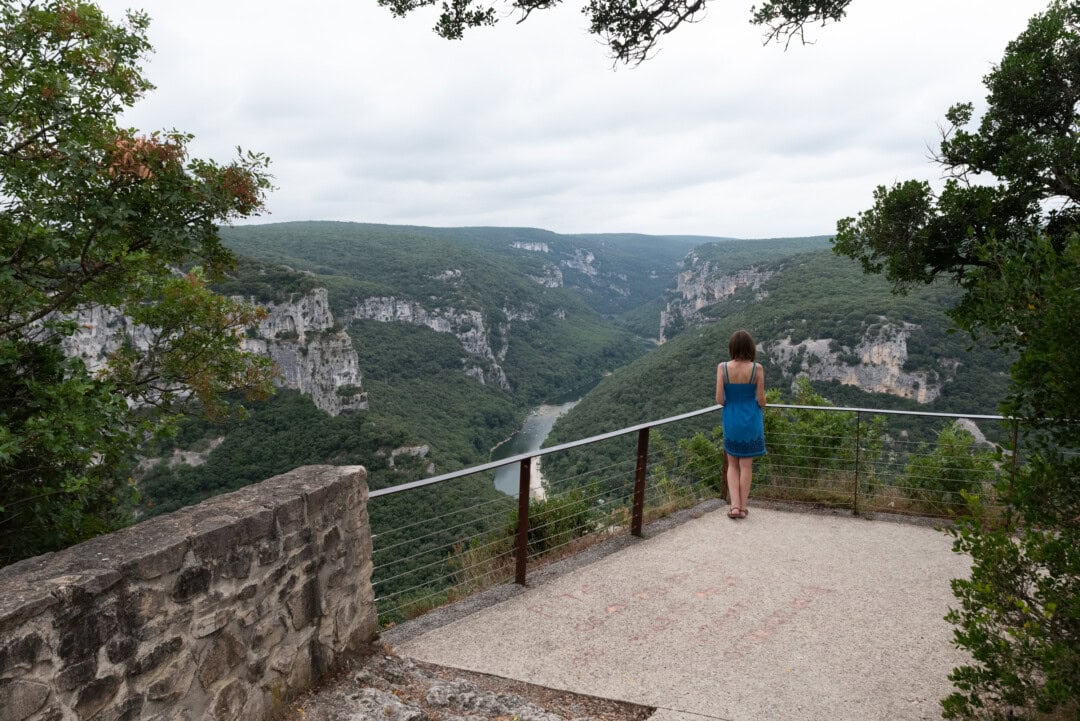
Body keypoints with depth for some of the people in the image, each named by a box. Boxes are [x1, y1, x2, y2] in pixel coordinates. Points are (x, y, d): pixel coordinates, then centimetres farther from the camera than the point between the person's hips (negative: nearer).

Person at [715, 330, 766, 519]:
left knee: (732, 465, 15)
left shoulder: (723, 368, -10)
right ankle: (742, 507, 16)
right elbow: (761, 400, -9)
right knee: (746, 465, 10)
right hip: (751, 420, -1)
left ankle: (735, 505, 4)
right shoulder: (757, 369, -12)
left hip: (731, 420, 1)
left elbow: (719, 399, -9)